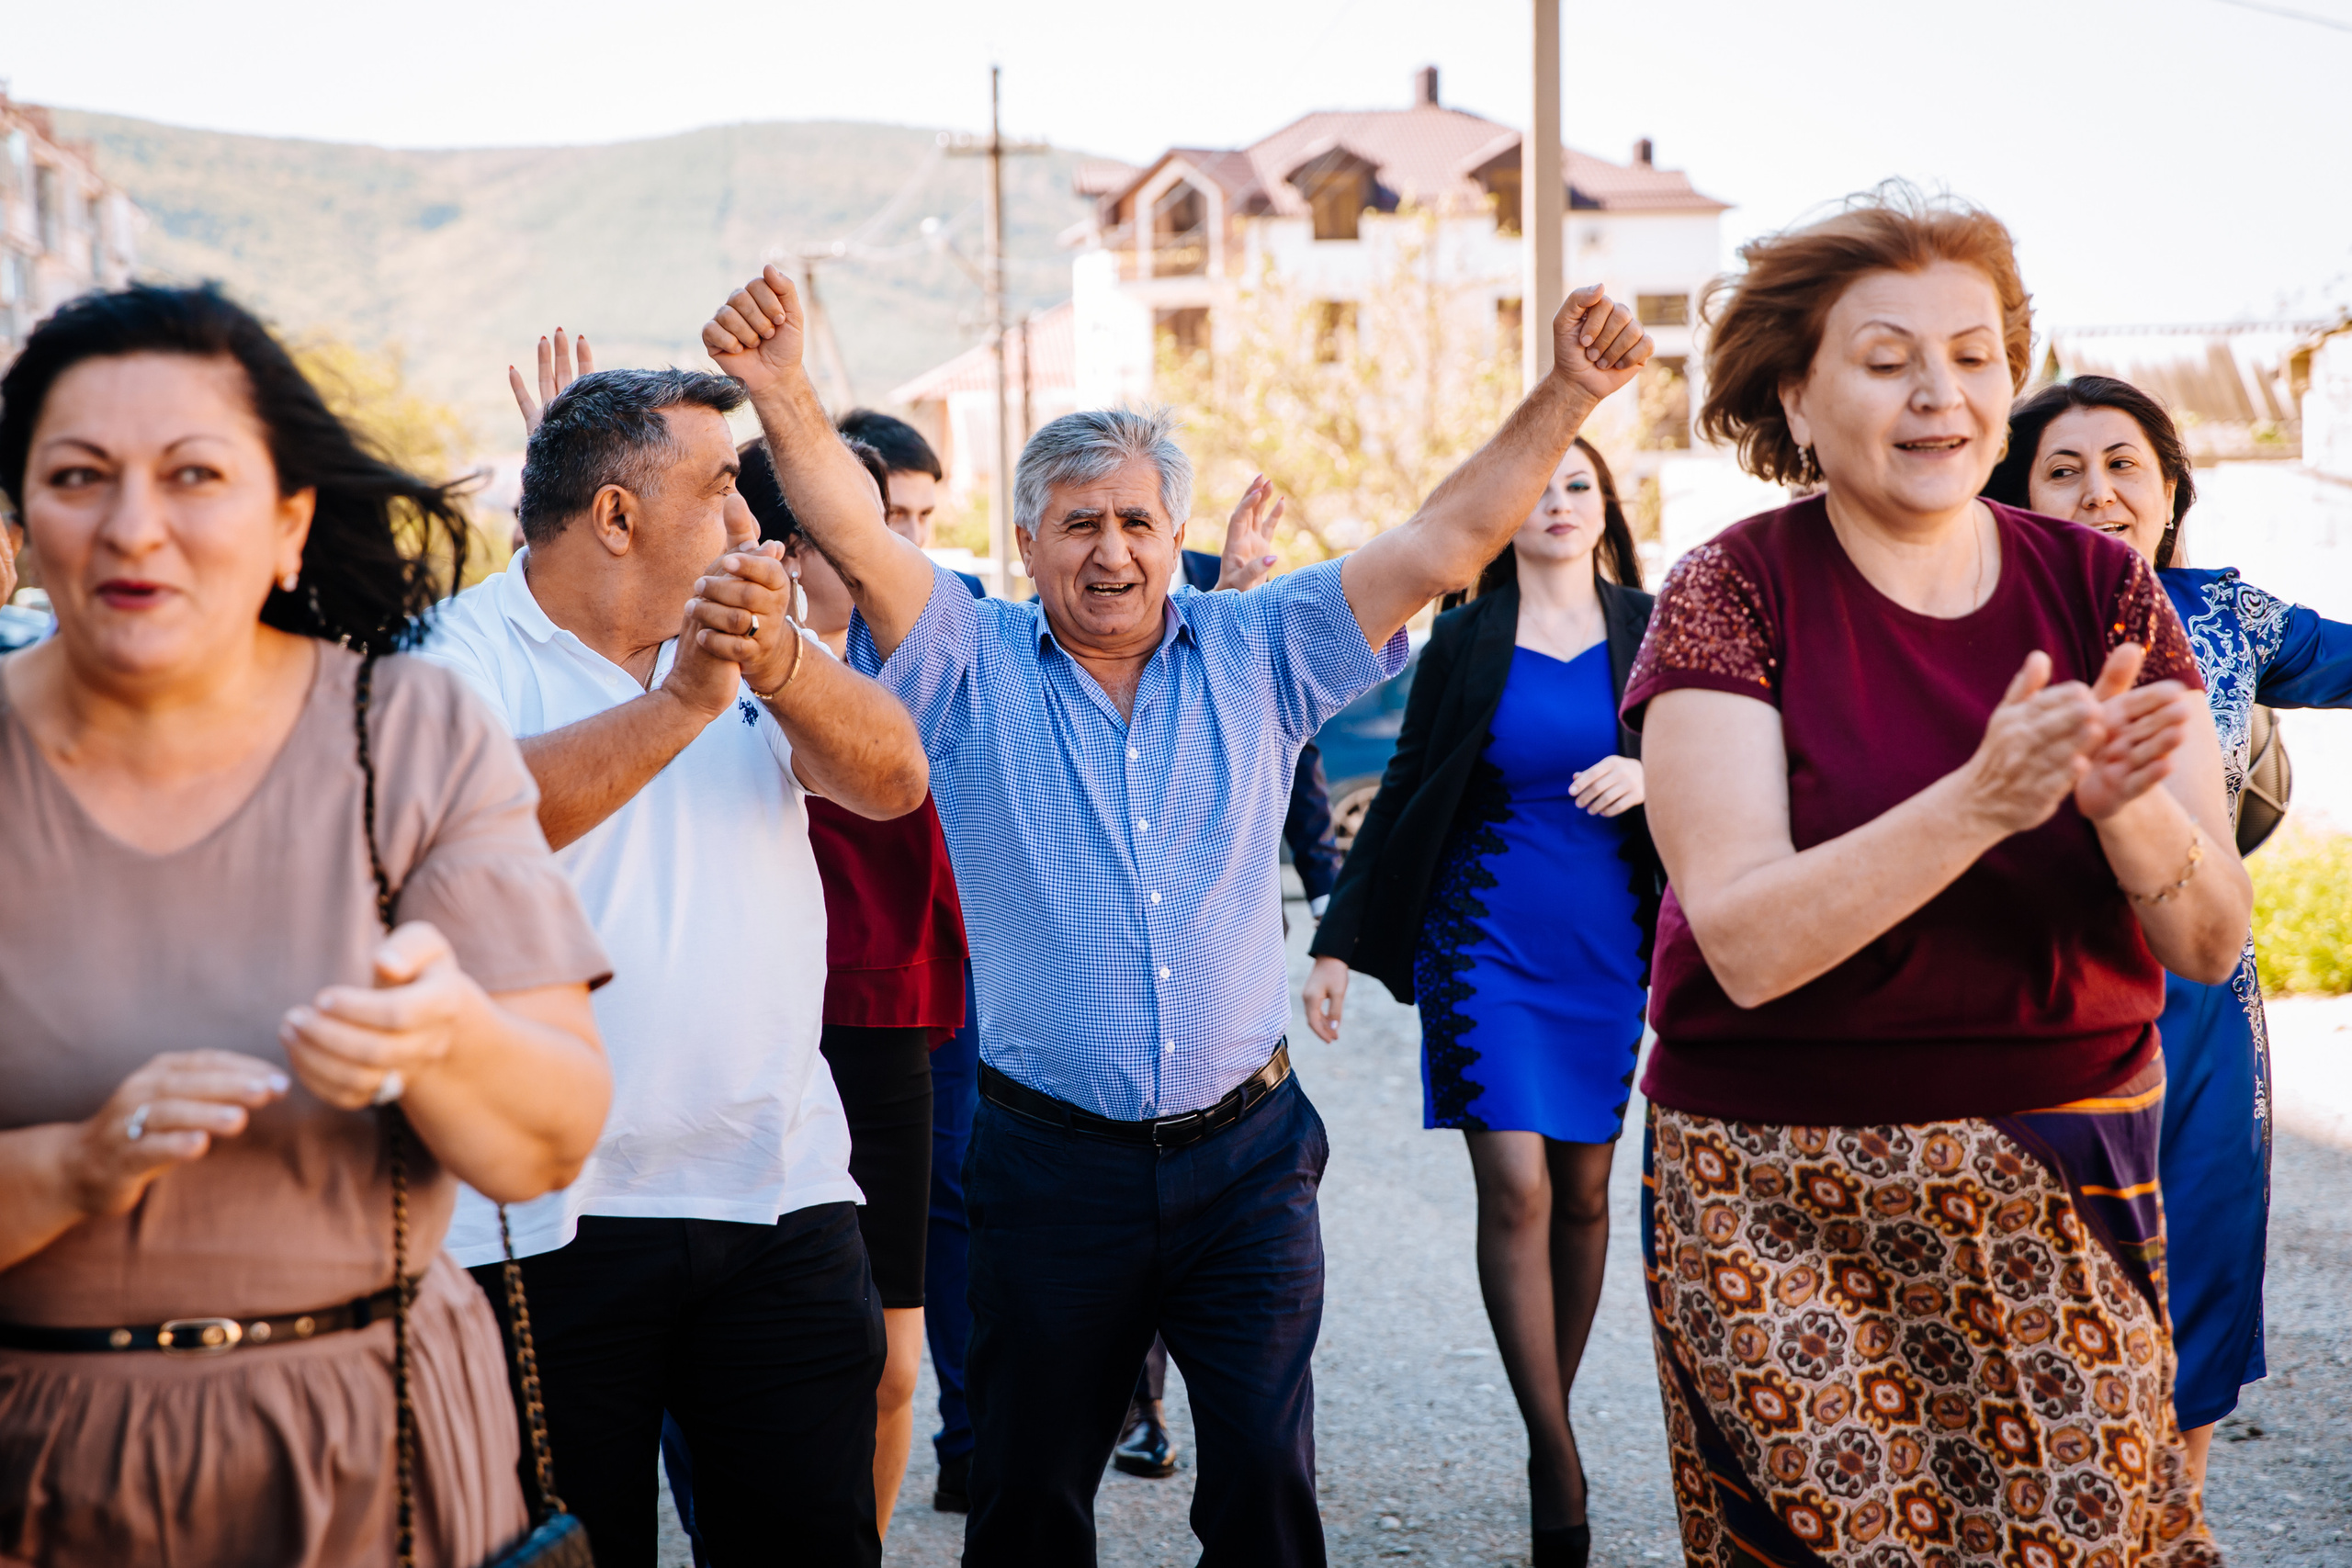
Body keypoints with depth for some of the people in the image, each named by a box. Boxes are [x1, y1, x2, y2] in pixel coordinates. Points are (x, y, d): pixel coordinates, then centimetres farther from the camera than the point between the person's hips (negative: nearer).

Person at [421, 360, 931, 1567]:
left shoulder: (754, 637, 10)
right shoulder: (465, 652, -5)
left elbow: (893, 779, -5)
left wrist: (777, 666, -23)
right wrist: (683, 702, -28)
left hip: (782, 1195, 4)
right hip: (549, 1221, -4)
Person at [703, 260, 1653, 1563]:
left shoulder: (1255, 654, 4)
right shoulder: (975, 664, 0)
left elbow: (1440, 545, -3)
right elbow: (855, 535, -15)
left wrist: (1566, 396, -13)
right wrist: (781, 394, -32)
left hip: (1244, 1157, 1)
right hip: (1050, 1163, -1)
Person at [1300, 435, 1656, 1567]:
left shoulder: (1650, 631, 6)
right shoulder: (1464, 642, 4)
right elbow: (1401, 796, 7)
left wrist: (1653, 777, -14)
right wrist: (1338, 943, 4)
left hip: (1609, 943, 2)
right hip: (1486, 936, -1)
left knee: (1582, 1189, 6)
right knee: (1515, 1185, -11)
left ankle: (1552, 1422, 22)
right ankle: (1558, 1463, -8)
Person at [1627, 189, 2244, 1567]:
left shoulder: (2101, 588, 1)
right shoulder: (1735, 599, -8)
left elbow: (2213, 942, -2)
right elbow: (1745, 944, -19)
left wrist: (2125, 807, -23)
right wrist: (1983, 801, -30)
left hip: (2066, 1190, 3)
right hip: (1785, 1190, -3)